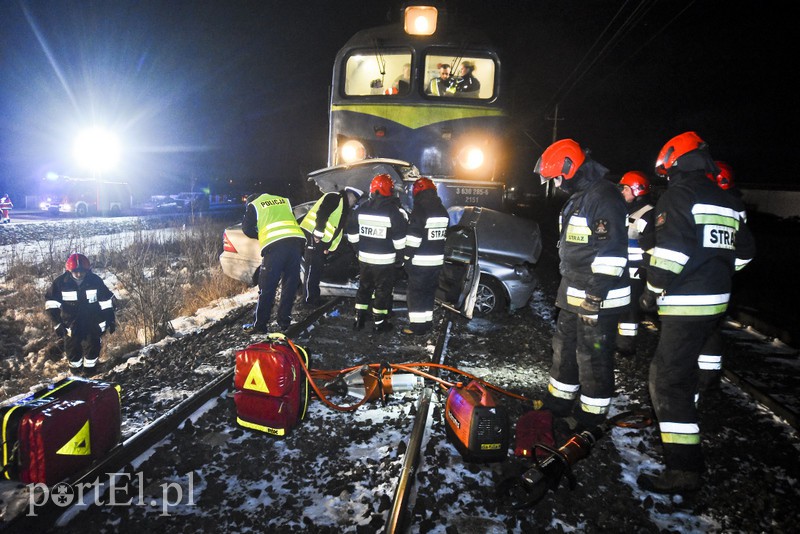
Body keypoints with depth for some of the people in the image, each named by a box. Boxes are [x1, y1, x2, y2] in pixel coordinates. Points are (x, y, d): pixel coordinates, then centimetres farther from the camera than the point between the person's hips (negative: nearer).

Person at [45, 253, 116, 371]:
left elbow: (106, 302, -2)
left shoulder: (95, 281, -12)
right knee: (72, 348, 12)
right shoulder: (60, 283, -13)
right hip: (71, 324, 1)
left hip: (92, 323, 0)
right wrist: (58, 323, -11)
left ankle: (90, 368, 24)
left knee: (92, 347, 5)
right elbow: (51, 303, -6)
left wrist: (110, 320, -1)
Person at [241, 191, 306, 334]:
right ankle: (284, 322, 21)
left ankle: (259, 325, 11)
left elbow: (247, 229, 14)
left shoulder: (253, 205, 17)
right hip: (297, 240, 4)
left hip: (274, 245, -4)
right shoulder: (284, 200, 29)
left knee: (267, 287, 4)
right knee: (290, 285, 14)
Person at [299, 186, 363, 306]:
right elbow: (321, 214, -20)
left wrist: (329, 247, 16)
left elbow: (337, 230, 22)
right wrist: (318, 233, -24)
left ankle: (315, 298, 22)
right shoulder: (335, 198, -6)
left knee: (318, 269, 13)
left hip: (320, 239, 10)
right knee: (312, 268, -7)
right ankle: (309, 299, -2)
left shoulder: (344, 208, 23)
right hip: (313, 234, -10)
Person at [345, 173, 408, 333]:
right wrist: (400, 255, -2)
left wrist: (358, 249, 19)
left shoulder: (361, 209, 2)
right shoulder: (394, 211, -14)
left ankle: (359, 319, 24)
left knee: (364, 287, 18)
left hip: (364, 258, 5)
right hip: (385, 260, -5)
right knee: (383, 291, 6)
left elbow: (352, 232, 9)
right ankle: (379, 323, 13)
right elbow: (400, 237, -14)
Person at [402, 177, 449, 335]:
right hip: (437, 261, 7)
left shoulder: (419, 212, -16)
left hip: (420, 262, -7)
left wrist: (407, 259, -11)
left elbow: (413, 240, -18)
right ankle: (427, 322, 25)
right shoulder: (443, 212, 8)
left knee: (416, 293, 2)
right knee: (429, 292, 17)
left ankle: (417, 326, 5)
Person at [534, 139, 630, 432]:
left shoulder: (604, 195, -17)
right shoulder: (578, 196, 16)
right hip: (574, 294, 11)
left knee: (593, 356, 1)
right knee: (564, 347, 19)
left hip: (597, 297, -11)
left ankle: (591, 416, 16)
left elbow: (611, 251, -23)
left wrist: (595, 296, -24)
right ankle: (558, 402, 35)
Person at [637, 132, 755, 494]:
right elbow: (743, 252, 21)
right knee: (682, 368, 27)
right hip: (716, 301, 10)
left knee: (667, 382, -8)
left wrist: (653, 291, -11)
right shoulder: (725, 202, 15)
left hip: (686, 307, -10)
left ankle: (684, 470, -8)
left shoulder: (677, 195, -11)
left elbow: (670, 249, -21)